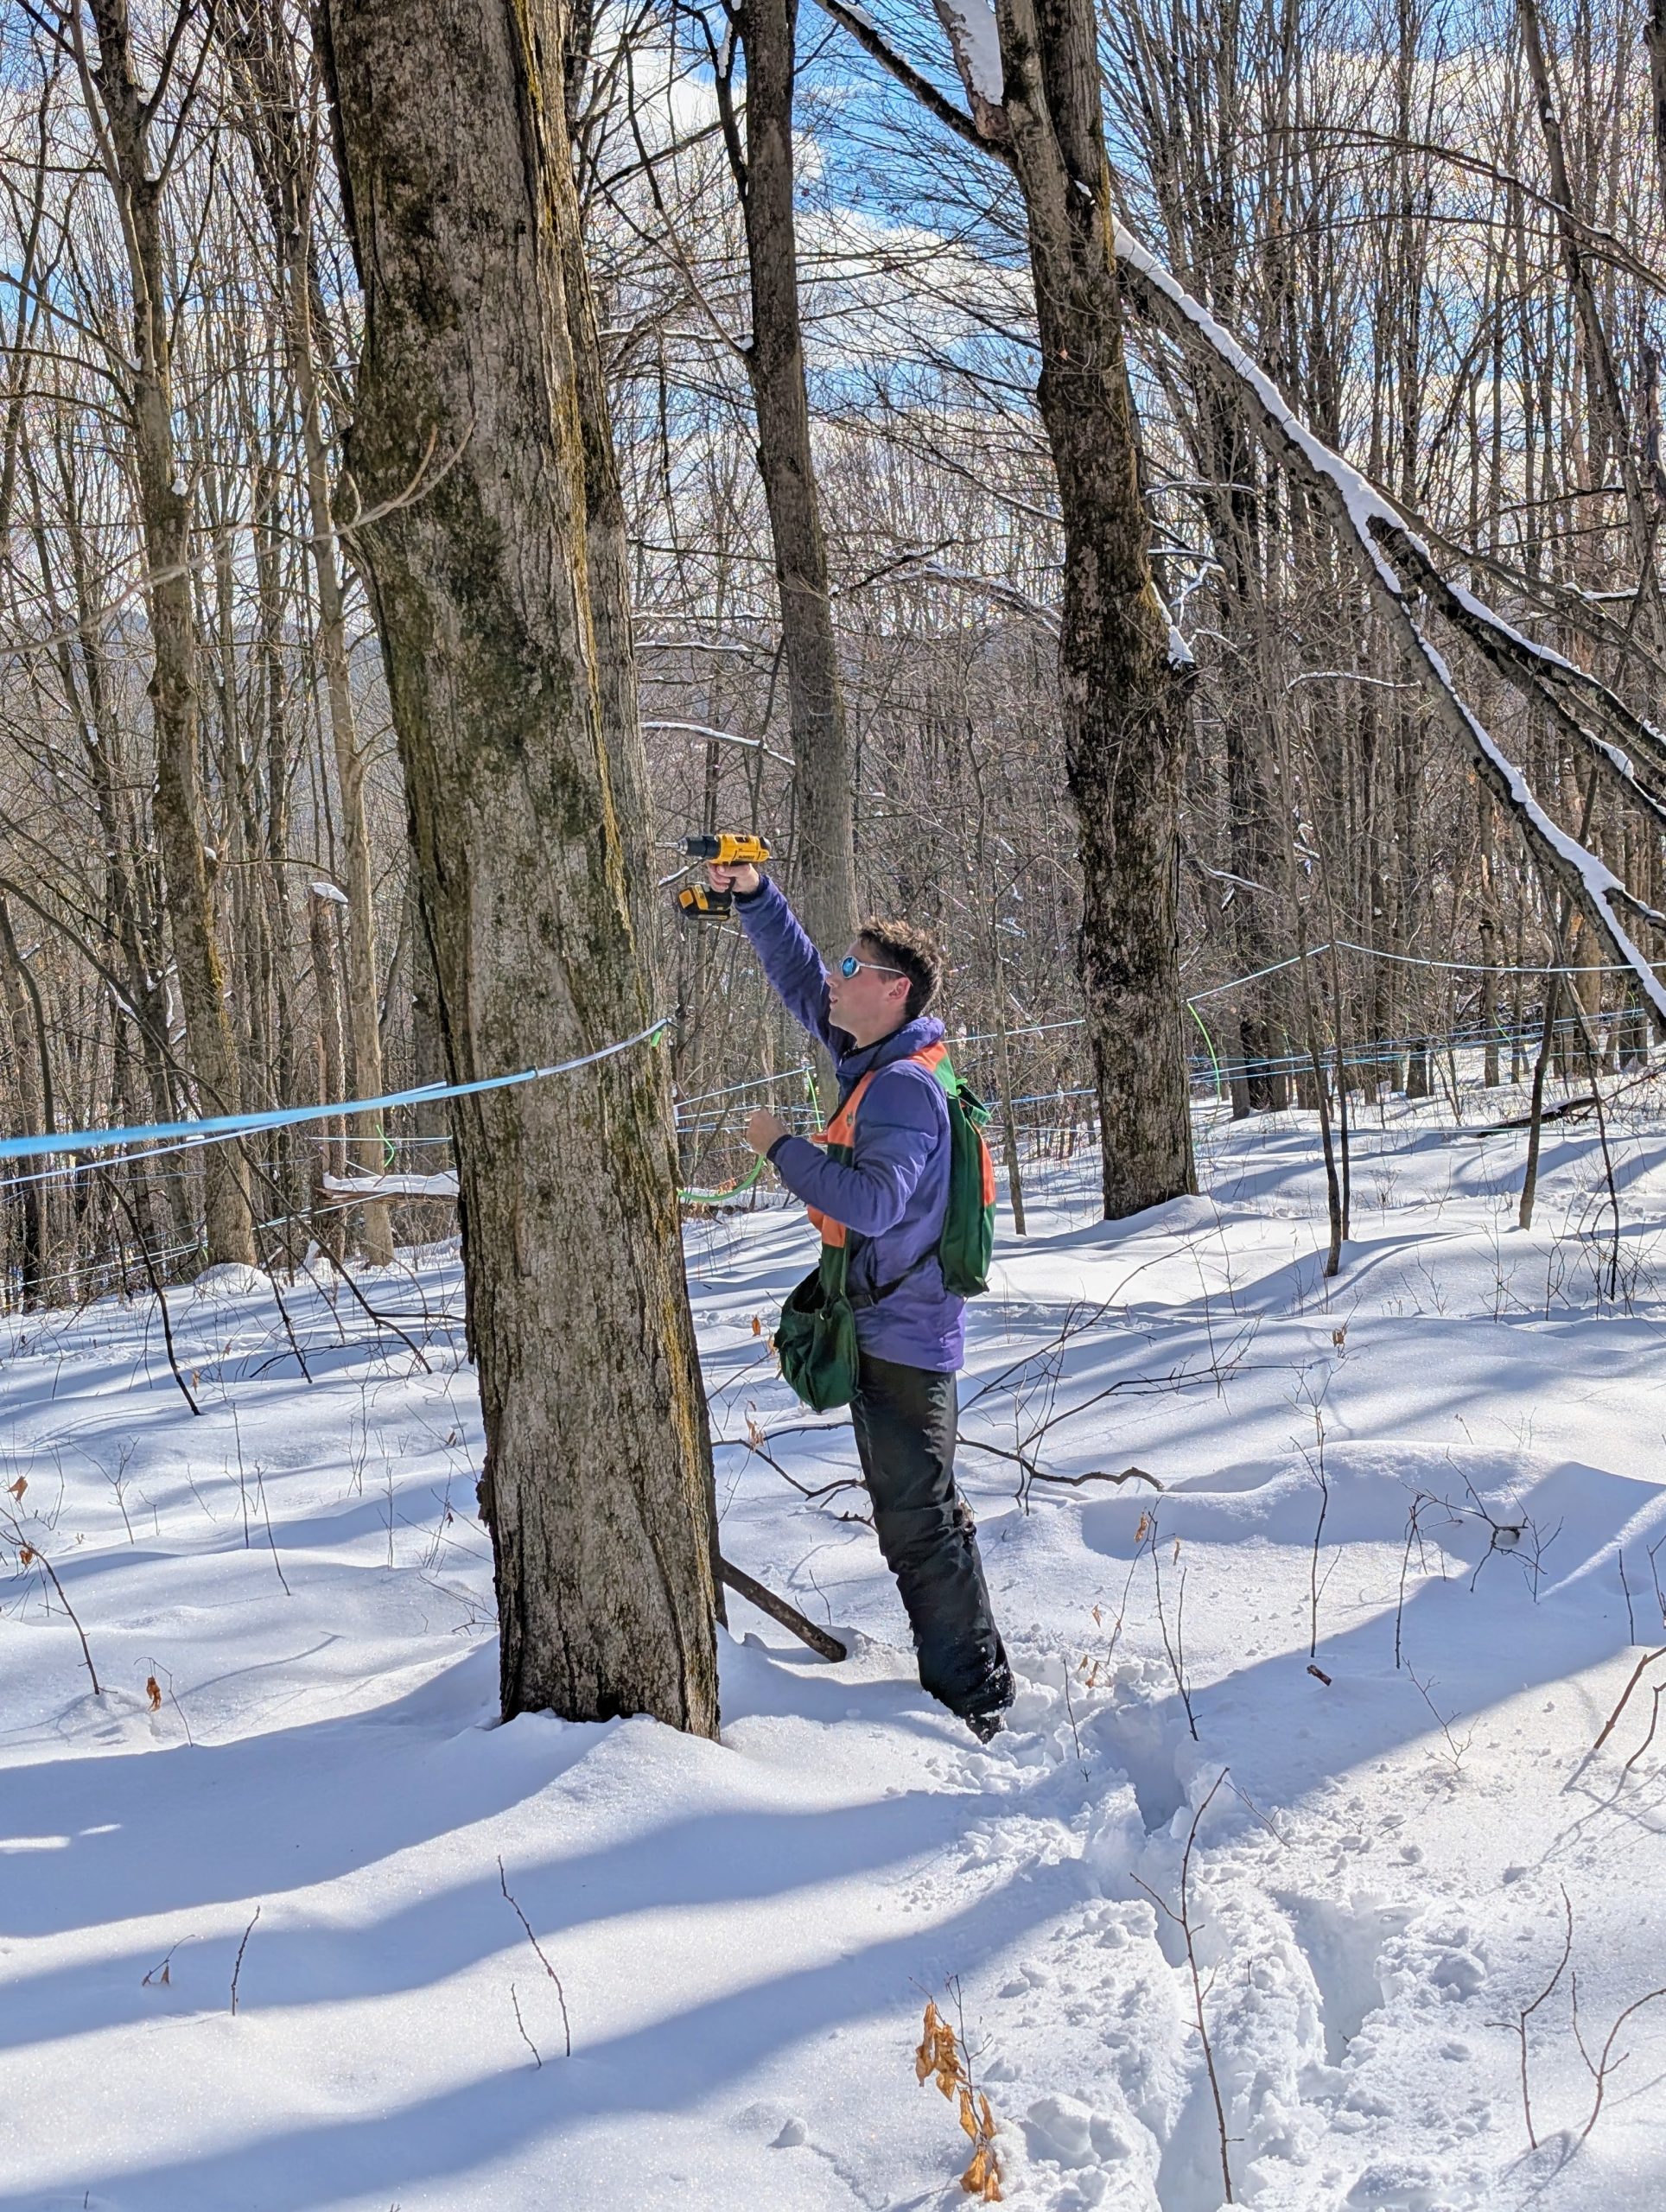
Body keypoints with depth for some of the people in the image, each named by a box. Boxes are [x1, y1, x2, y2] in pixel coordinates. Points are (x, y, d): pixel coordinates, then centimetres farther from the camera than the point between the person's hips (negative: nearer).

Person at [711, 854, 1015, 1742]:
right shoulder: (877, 1058, 9)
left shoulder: (903, 1087, -20)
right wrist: (755, 896, 8)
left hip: (901, 1337, -10)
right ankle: (966, 1678, 27)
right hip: (887, 1328, 10)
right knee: (916, 1517, 17)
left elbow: (873, 1201, -31)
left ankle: (971, 1697, 1)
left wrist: (782, 1146, -20)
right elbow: (799, 980, 18)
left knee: (918, 1523, -6)